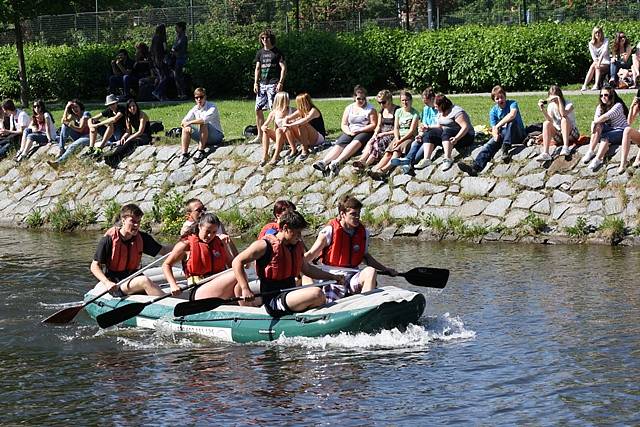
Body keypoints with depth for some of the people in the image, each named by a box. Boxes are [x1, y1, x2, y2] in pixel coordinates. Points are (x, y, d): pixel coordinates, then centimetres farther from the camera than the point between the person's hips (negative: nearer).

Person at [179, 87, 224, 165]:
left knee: (203, 124, -33)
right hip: (203, 137, 6)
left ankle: (200, 151, -33)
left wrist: (190, 122, -27)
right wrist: (186, 124, -26)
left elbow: (205, 119, -33)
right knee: (186, 129, -12)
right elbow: (184, 121, -2)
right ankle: (184, 154, -19)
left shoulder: (212, 107, -14)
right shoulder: (195, 109, 5)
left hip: (216, 136, -6)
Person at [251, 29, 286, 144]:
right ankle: (260, 135, 12)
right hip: (262, 84, 6)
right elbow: (257, 68, 18)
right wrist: (256, 83, 8)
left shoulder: (277, 52, -2)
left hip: (273, 84, -6)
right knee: (258, 109, 4)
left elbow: (283, 68, -5)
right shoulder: (260, 52, 15)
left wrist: (281, 83, -13)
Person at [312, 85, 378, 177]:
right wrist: (349, 132, -11)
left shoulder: (370, 109, 4)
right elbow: (343, 125, 11)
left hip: (365, 132, -3)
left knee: (356, 142, -36)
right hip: (350, 132, 4)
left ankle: (337, 162, -56)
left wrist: (359, 130, -14)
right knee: (339, 144, -26)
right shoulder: (349, 108, 14)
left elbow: (374, 125, -4)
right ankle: (324, 162, -51)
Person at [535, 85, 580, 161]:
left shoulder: (568, 104, -11)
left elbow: (563, 114, -33)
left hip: (571, 134, -4)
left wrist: (559, 100, -35)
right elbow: (550, 120, -16)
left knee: (564, 119, -30)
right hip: (558, 135, 4)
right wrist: (543, 110, -30)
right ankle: (545, 153, -37)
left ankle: (566, 147, -41)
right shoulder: (551, 106, 0)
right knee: (546, 123, -22)